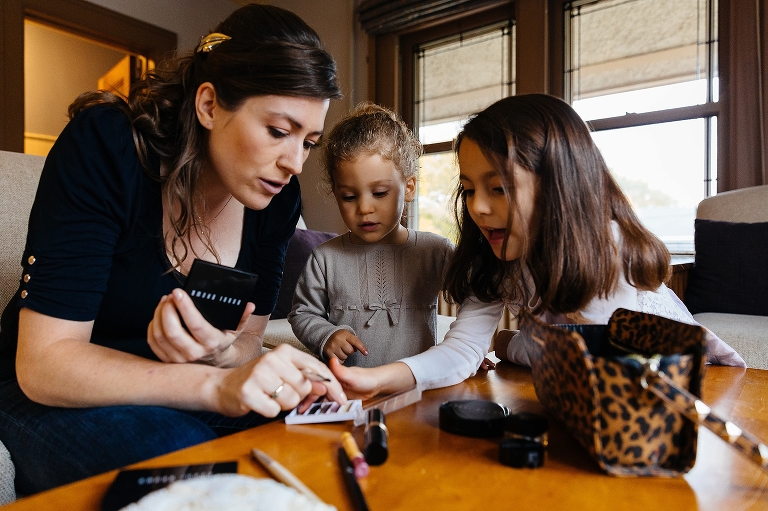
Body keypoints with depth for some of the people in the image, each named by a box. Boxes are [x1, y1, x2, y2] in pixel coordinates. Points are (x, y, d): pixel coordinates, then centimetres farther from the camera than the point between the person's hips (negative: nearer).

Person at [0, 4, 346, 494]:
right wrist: (216, 385, -37)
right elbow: (43, 362, -24)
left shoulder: (279, 197, -9)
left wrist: (220, 354, -27)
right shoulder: (103, 148, -21)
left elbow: (249, 341, -3)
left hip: (175, 396, 4)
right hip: (52, 394, -3)